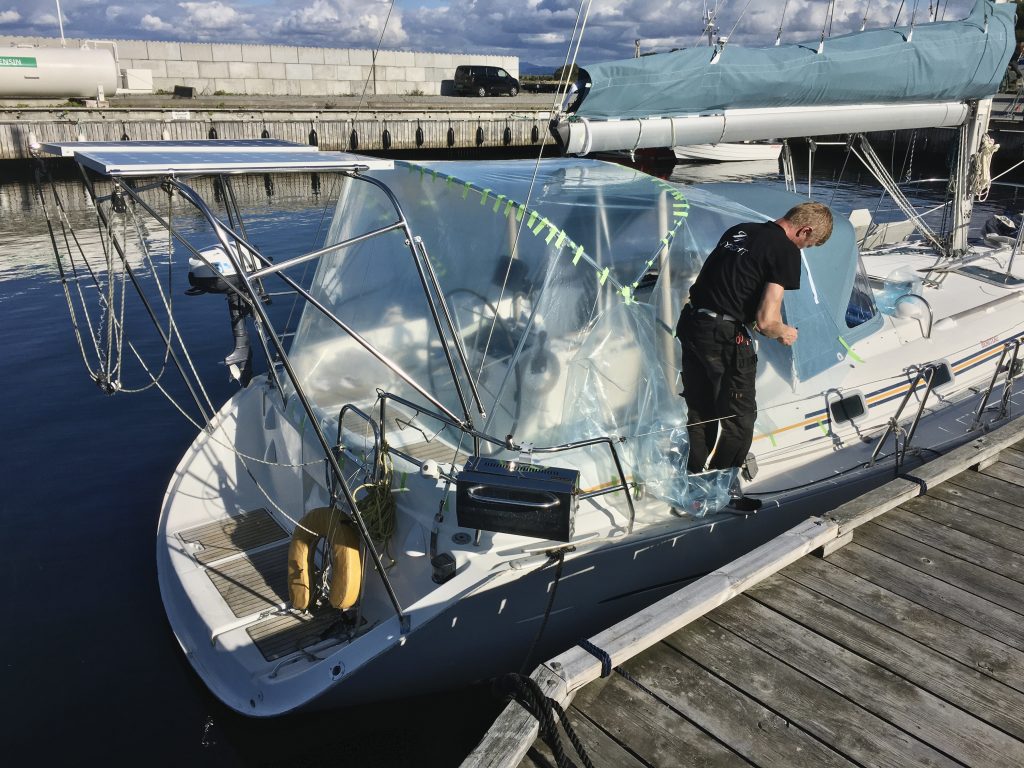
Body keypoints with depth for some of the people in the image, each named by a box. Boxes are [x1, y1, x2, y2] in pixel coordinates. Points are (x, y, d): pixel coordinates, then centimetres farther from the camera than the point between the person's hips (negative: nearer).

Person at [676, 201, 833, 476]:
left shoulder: (740, 230, 15)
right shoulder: (786, 251, -9)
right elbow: (766, 321, -16)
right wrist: (784, 333, 5)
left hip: (690, 324, 8)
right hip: (724, 337, -8)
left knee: (699, 412, 20)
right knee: (738, 417, 9)